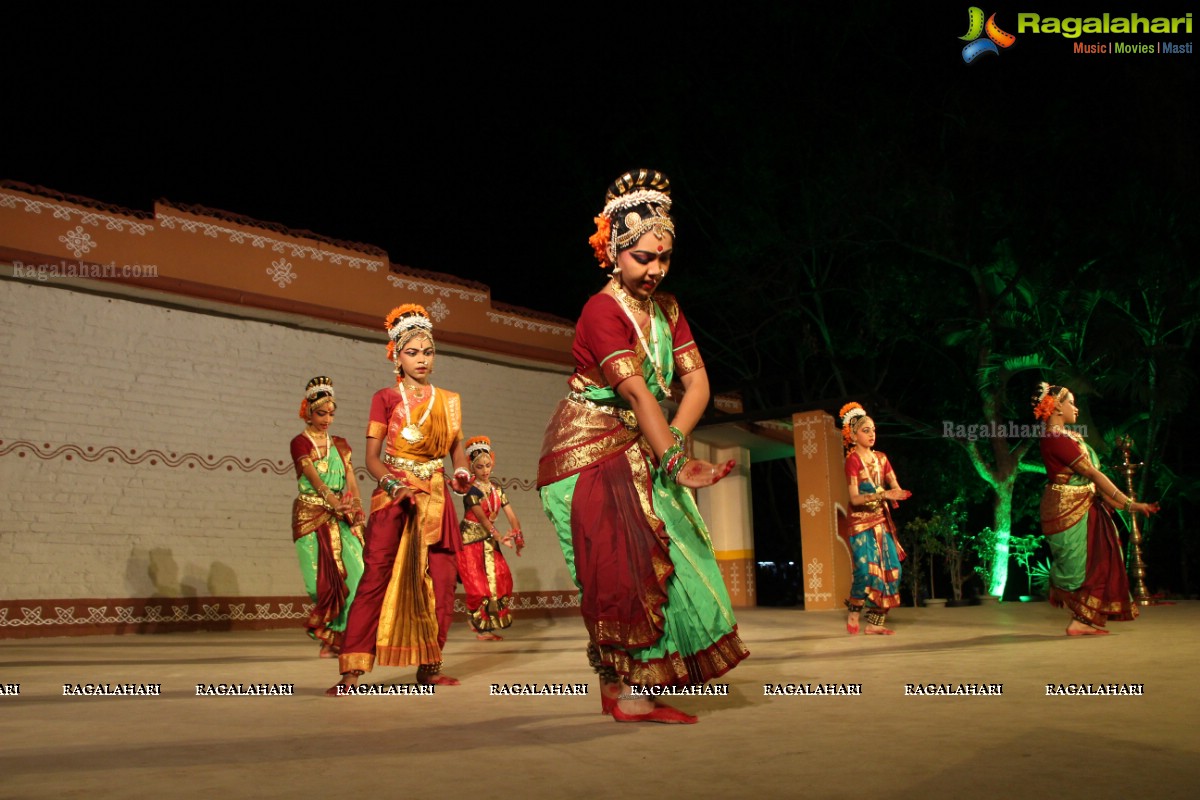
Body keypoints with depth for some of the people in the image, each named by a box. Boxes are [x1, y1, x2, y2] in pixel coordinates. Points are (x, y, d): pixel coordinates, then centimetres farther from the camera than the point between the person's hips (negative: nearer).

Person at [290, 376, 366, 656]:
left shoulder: (340, 444, 16)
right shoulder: (300, 442, 0)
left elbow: (351, 480, 6)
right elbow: (315, 478, -15)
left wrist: (356, 507, -13)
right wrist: (335, 503, -31)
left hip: (340, 518, 4)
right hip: (312, 517, -4)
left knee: (354, 570, -11)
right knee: (324, 577, -7)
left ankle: (340, 636, -5)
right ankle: (328, 637, 6)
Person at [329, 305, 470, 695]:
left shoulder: (449, 401, 13)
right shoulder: (385, 398, 3)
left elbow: (458, 450, 11)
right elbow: (372, 458, -3)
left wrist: (461, 473, -12)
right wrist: (393, 484, -22)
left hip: (436, 498, 3)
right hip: (393, 497, -3)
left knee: (441, 580, -2)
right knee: (376, 577, -11)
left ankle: (429, 666, 9)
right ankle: (352, 671, -9)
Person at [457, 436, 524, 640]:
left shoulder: (497, 490, 7)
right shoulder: (470, 489, -12)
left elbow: (511, 514, -2)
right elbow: (481, 517, -20)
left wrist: (517, 535, -17)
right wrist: (500, 537, -26)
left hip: (489, 541, 7)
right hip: (471, 541, -6)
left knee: (500, 580, 3)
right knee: (478, 584, -6)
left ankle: (489, 626, 14)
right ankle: (481, 628, 3)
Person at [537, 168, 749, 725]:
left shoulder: (666, 309, 6)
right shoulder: (603, 310, -19)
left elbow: (697, 381, -2)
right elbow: (637, 393, -31)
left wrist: (672, 443, -19)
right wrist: (675, 461, -40)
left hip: (638, 453, 8)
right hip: (589, 453, -8)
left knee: (666, 562, 3)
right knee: (620, 569, -11)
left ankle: (628, 690, 11)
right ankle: (622, 693, -1)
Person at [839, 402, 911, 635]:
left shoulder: (880, 458, 11)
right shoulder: (853, 460, -8)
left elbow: (895, 487, 5)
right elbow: (854, 498, -17)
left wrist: (898, 494, -18)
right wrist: (882, 495, -29)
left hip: (882, 521, 6)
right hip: (861, 522, -6)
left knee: (891, 570, 0)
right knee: (866, 570, -17)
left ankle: (875, 622, 9)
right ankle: (853, 612, 7)